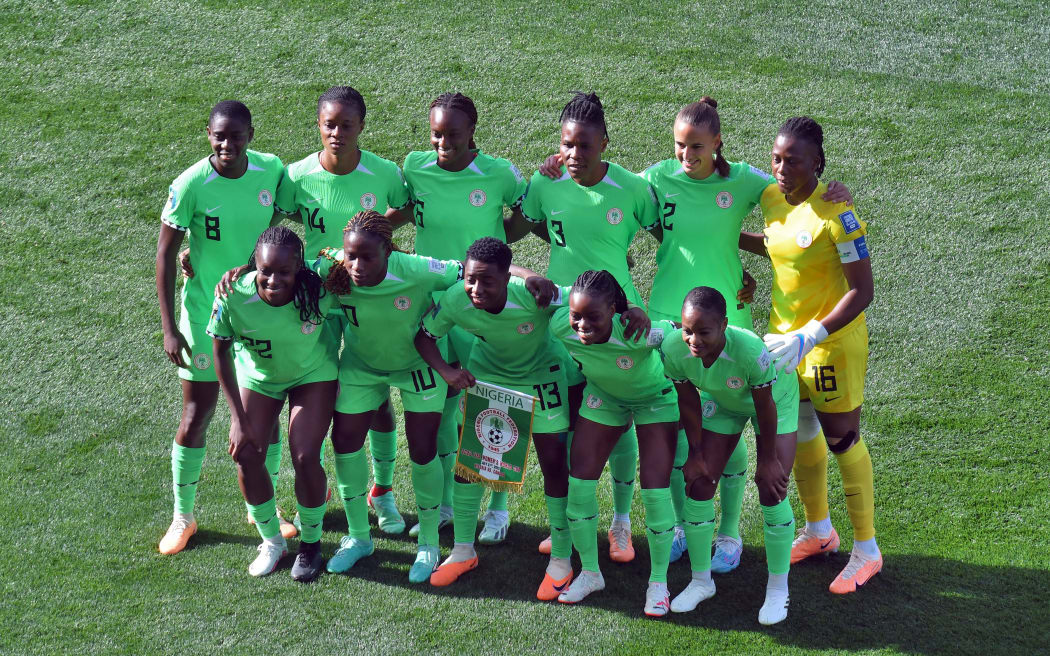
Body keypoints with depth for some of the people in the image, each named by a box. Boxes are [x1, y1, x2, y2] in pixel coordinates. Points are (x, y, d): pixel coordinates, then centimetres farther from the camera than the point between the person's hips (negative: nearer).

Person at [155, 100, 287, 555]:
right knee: (197, 415, 2)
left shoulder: (272, 171, -10)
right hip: (204, 311, -3)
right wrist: (170, 328, -14)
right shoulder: (191, 185, -20)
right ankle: (183, 517, 18)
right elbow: (165, 254, -13)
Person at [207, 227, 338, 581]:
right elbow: (221, 354, -17)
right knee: (247, 456, -5)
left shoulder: (318, 290, -36)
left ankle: (311, 542, 15)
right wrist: (239, 419, -15)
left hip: (313, 375, -2)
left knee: (305, 458, -11)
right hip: (258, 376, 2)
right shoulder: (233, 296, -33)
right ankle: (271, 542, 20)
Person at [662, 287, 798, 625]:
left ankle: (778, 589, 8)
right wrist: (696, 453, -6)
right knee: (699, 482, 0)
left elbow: (765, 408, -27)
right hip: (721, 402, 4)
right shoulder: (673, 349, -34)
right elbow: (688, 401, -14)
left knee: (772, 489, -10)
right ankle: (701, 581, 20)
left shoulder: (751, 351, -44)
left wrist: (768, 459, -14)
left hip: (775, 397, -4)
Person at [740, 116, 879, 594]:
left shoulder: (835, 214, -25)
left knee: (841, 440, 3)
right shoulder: (773, 198, -2)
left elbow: (862, 290, -25)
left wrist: (810, 338, -31)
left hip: (833, 341, -7)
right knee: (799, 434, 18)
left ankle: (866, 550, 18)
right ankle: (819, 531, 38)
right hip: (786, 335, 7)